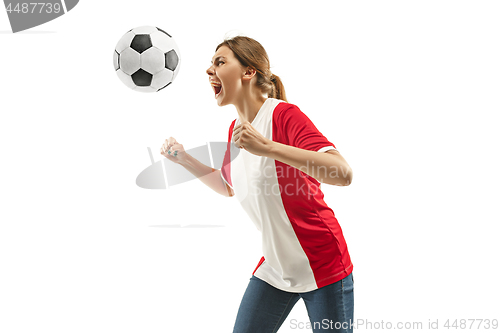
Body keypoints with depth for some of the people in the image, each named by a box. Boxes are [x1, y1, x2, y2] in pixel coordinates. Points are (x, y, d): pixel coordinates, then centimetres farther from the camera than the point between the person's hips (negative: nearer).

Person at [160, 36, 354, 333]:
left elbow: (344, 173, -32)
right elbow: (229, 188, 22)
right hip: (274, 267, 7)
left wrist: (268, 147, -39)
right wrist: (185, 159, 9)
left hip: (323, 268, -6)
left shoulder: (284, 114, -19)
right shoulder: (235, 129, 4)